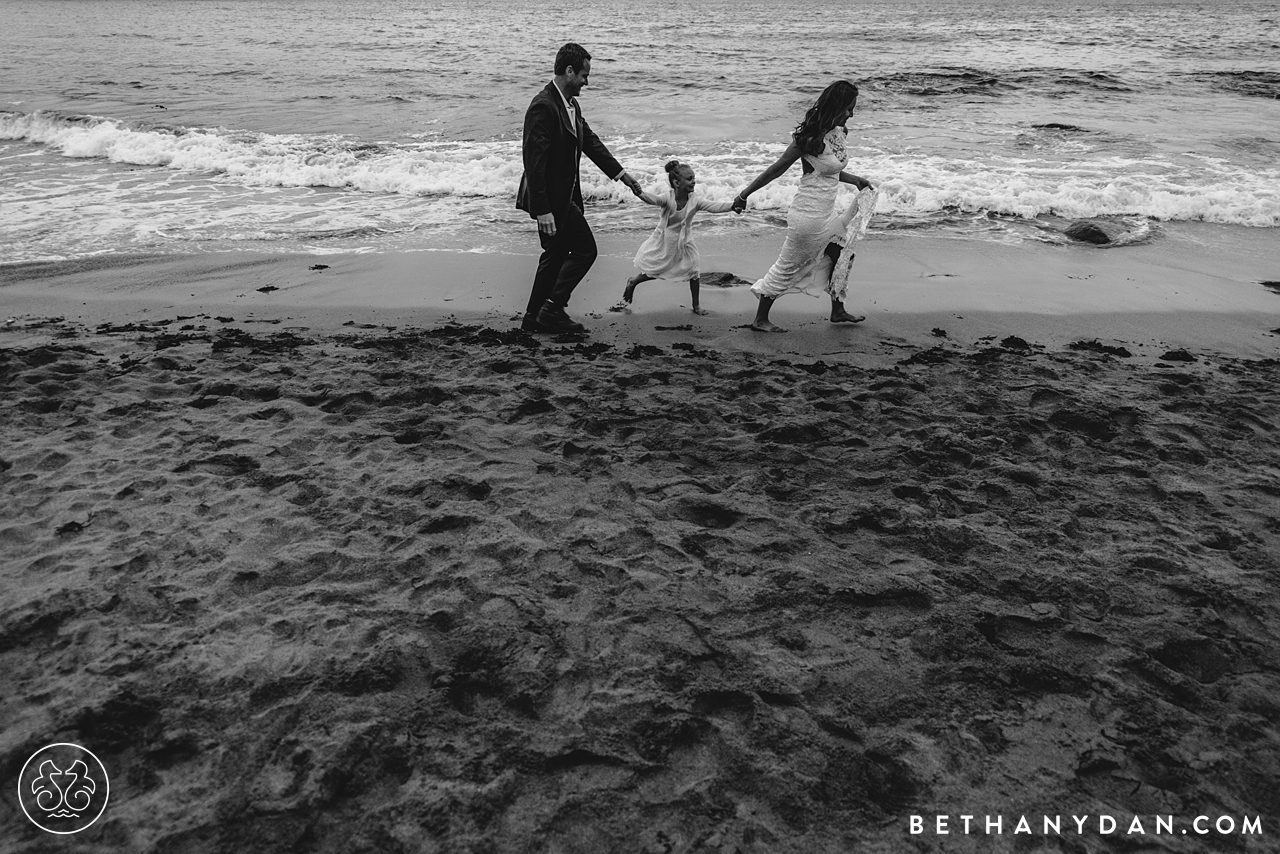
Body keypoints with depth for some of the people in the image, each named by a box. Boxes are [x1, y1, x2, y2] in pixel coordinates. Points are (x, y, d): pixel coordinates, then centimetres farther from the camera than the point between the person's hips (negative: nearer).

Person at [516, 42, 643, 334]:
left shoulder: (570, 104, 10)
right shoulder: (543, 106, -21)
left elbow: (590, 142, 19)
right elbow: (534, 162, -24)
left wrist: (621, 174, 15)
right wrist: (543, 211, -26)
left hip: (563, 195, 10)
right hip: (551, 198, -10)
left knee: (557, 253, 16)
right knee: (584, 249, -4)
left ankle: (535, 318, 24)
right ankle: (553, 308, 4)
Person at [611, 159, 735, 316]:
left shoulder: (695, 200, -18)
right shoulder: (667, 198, -26)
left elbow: (714, 206, -28)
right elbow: (652, 199, -43)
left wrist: (733, 205, -45)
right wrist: (638, 193, -65)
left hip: (684, 242, 2)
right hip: (664, 242, -2)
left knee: (693, 271, -3)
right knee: (651, 272, 10)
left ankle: (696, 305, 16)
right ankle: (632, 283, 42)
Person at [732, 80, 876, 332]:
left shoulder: (836, 132, 4)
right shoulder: (812, 137, -22)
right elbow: (777, 169, -19)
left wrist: (855, 180, 13)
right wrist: (744, 194, -17)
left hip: (827, 213, 9)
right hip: (809, 214, -9)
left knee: (840, 255, 19)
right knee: (788, 266, 3)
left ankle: (838, 311, 36)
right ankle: (760, 320, 16)